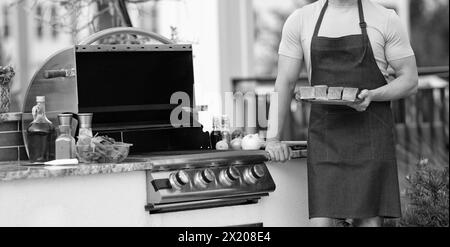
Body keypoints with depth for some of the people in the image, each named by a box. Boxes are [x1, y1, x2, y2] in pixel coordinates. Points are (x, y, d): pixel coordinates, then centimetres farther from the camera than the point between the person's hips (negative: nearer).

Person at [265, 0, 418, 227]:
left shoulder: (386, 19, 3)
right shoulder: (300, 20, 8)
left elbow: (410, 80, 3)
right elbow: (285, 82, 8)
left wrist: (372, 95, -16)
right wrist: (272, 138, -1)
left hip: (371, 134, -1)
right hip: (324, 134, 1)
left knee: (370, 220, -4)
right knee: (321, 220, -8)